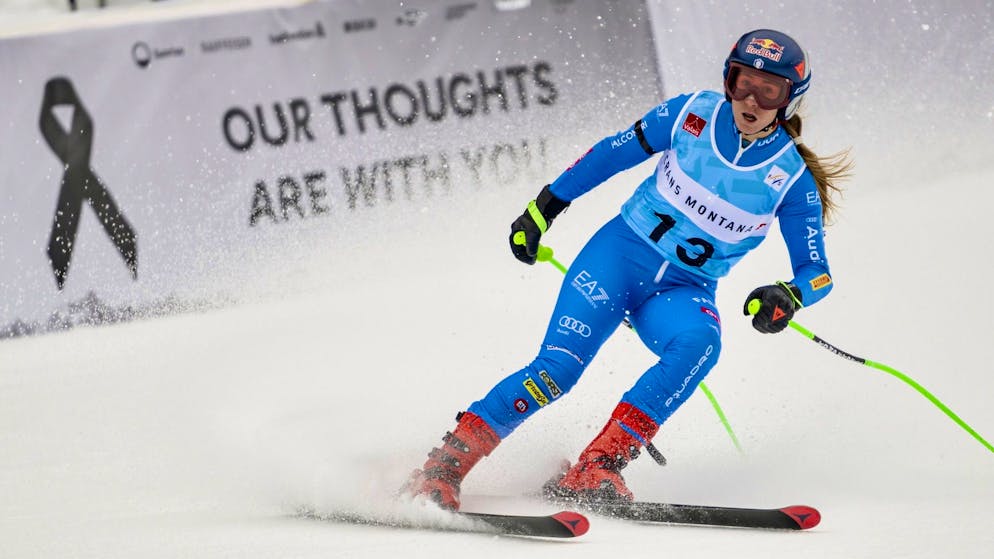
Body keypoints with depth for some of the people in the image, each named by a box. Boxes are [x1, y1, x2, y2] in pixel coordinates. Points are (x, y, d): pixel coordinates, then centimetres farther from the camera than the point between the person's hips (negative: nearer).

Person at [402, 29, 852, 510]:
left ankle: (594, 469, -35)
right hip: (622, 251, 0)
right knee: (557, 366, -20)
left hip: (684, 291, 0)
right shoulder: (694, 114, -4)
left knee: (699, 342, -35)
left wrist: (788, 297, -26)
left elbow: (816, 272, -3)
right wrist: (544, 207, 9)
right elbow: (614, 153, 8)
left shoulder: (792, 179, -6)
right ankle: (440, 470, -13)